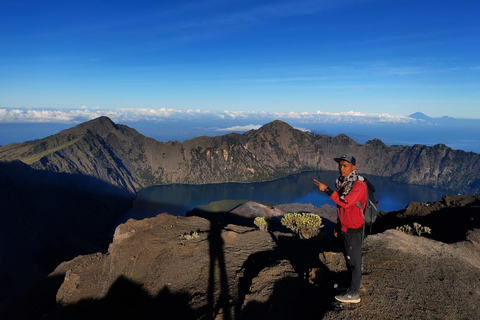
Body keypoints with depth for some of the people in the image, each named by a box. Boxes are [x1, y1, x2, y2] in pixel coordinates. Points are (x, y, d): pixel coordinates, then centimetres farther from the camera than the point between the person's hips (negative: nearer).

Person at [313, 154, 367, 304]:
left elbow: (345, 202, -32)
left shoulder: (359, 185, -19)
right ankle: (352, 287, 32)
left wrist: (326, 189, -31)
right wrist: (338, 226, 17)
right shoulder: (343, 183, 8)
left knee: (354, 261, 2)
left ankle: (353, 294, 13)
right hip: (345, 228, 8)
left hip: (354, 230, -8)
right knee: (349, 259, 18)